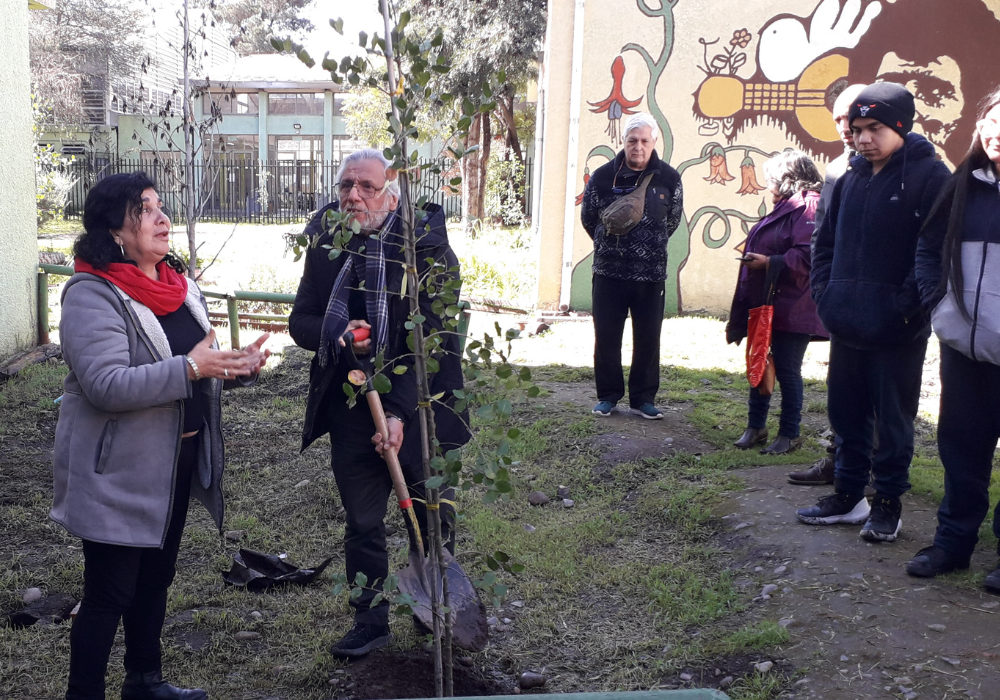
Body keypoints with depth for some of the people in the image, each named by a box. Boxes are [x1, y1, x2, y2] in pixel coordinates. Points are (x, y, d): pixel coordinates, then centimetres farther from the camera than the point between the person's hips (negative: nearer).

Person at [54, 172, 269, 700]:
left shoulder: (179, 284, 9)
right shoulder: (91, 295, -17)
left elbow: (199, 365, 17)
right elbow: (106, 384, -28)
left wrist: (239, 365, -4)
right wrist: (190, 368, -31)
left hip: (178, 460, 8)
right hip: (118, 470, -8)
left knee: (155, 576, 22)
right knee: (109, 592, 3)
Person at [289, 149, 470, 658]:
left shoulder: (427, 245, -14)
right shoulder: (326, 242, 0)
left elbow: (431, 342, -17)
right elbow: (300, 320, 6)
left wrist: (400, 412, -25)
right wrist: (336, 336, -17)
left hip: (418, 409, -3)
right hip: (349, 408, 3)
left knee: (433, 523, 13)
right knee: (361, 525, 13)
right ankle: (370, 623, 30)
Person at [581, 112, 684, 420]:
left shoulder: (669, 178, -3)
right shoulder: (603, 176, -6)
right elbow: (589, 218, 8)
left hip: (651, 274, 0)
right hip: (609, 271, 0)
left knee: (648, 339, 6)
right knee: (606, 337, 6)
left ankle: (643, 398, 18)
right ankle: (608, 395, 20)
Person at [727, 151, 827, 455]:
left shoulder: (807, 207, -14)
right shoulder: (784, 208, 17)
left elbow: (806, 256, -25)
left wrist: (769, 262, -26)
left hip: (790, 310, -10)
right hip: (764, 305, 10)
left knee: (787, 370, 0)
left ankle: (789, 434, 11)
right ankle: (755, 426, 24)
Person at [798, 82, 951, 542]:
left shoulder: (929, 176, -9)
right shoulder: (851, 179, 12)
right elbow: (827, 241, 19)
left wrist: (907, 305, -18)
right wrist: (825, 292, 6)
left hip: (897, 330, -6)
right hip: (846, 325, 6)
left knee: (893, 418, 5)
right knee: (847, 412, 14)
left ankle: (888, 503, 19)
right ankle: (848, 496, 27)